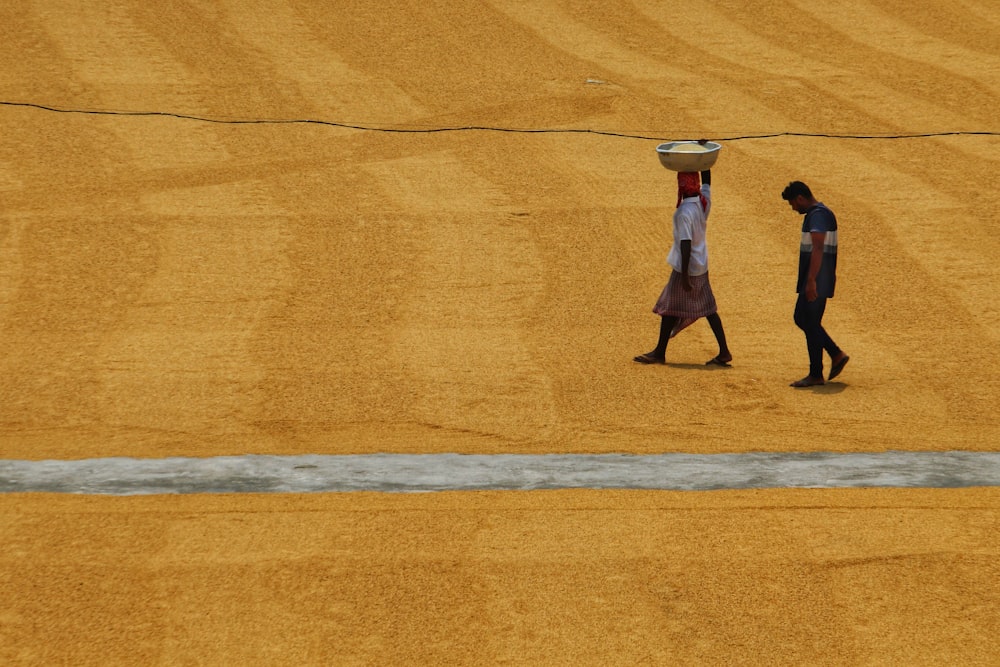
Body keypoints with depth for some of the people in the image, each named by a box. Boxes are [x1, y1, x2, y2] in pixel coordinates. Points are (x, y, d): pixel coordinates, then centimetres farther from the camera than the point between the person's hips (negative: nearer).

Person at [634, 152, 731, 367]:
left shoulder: (684, 212, -22)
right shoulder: (704, 201, -1)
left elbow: (686, 245, -24)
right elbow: (707, 178, 17)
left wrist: (684, 275, -22)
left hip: (687, 267, -8)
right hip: (702, 266, 8)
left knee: (669, 308, 5)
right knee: (707, 307, 12)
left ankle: (659, 353, 15)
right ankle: (724, 352, 9)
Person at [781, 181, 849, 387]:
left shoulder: (818, 215, -17)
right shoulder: (816, 213, 16)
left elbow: (818, 249, -27)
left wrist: (811, 281, -30)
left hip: (816, 282, -11)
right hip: (810, 281, 11)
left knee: (811, 324, -4)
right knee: (801, 318, 16)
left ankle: (815, 375, 3)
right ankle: (837, 355, 20)